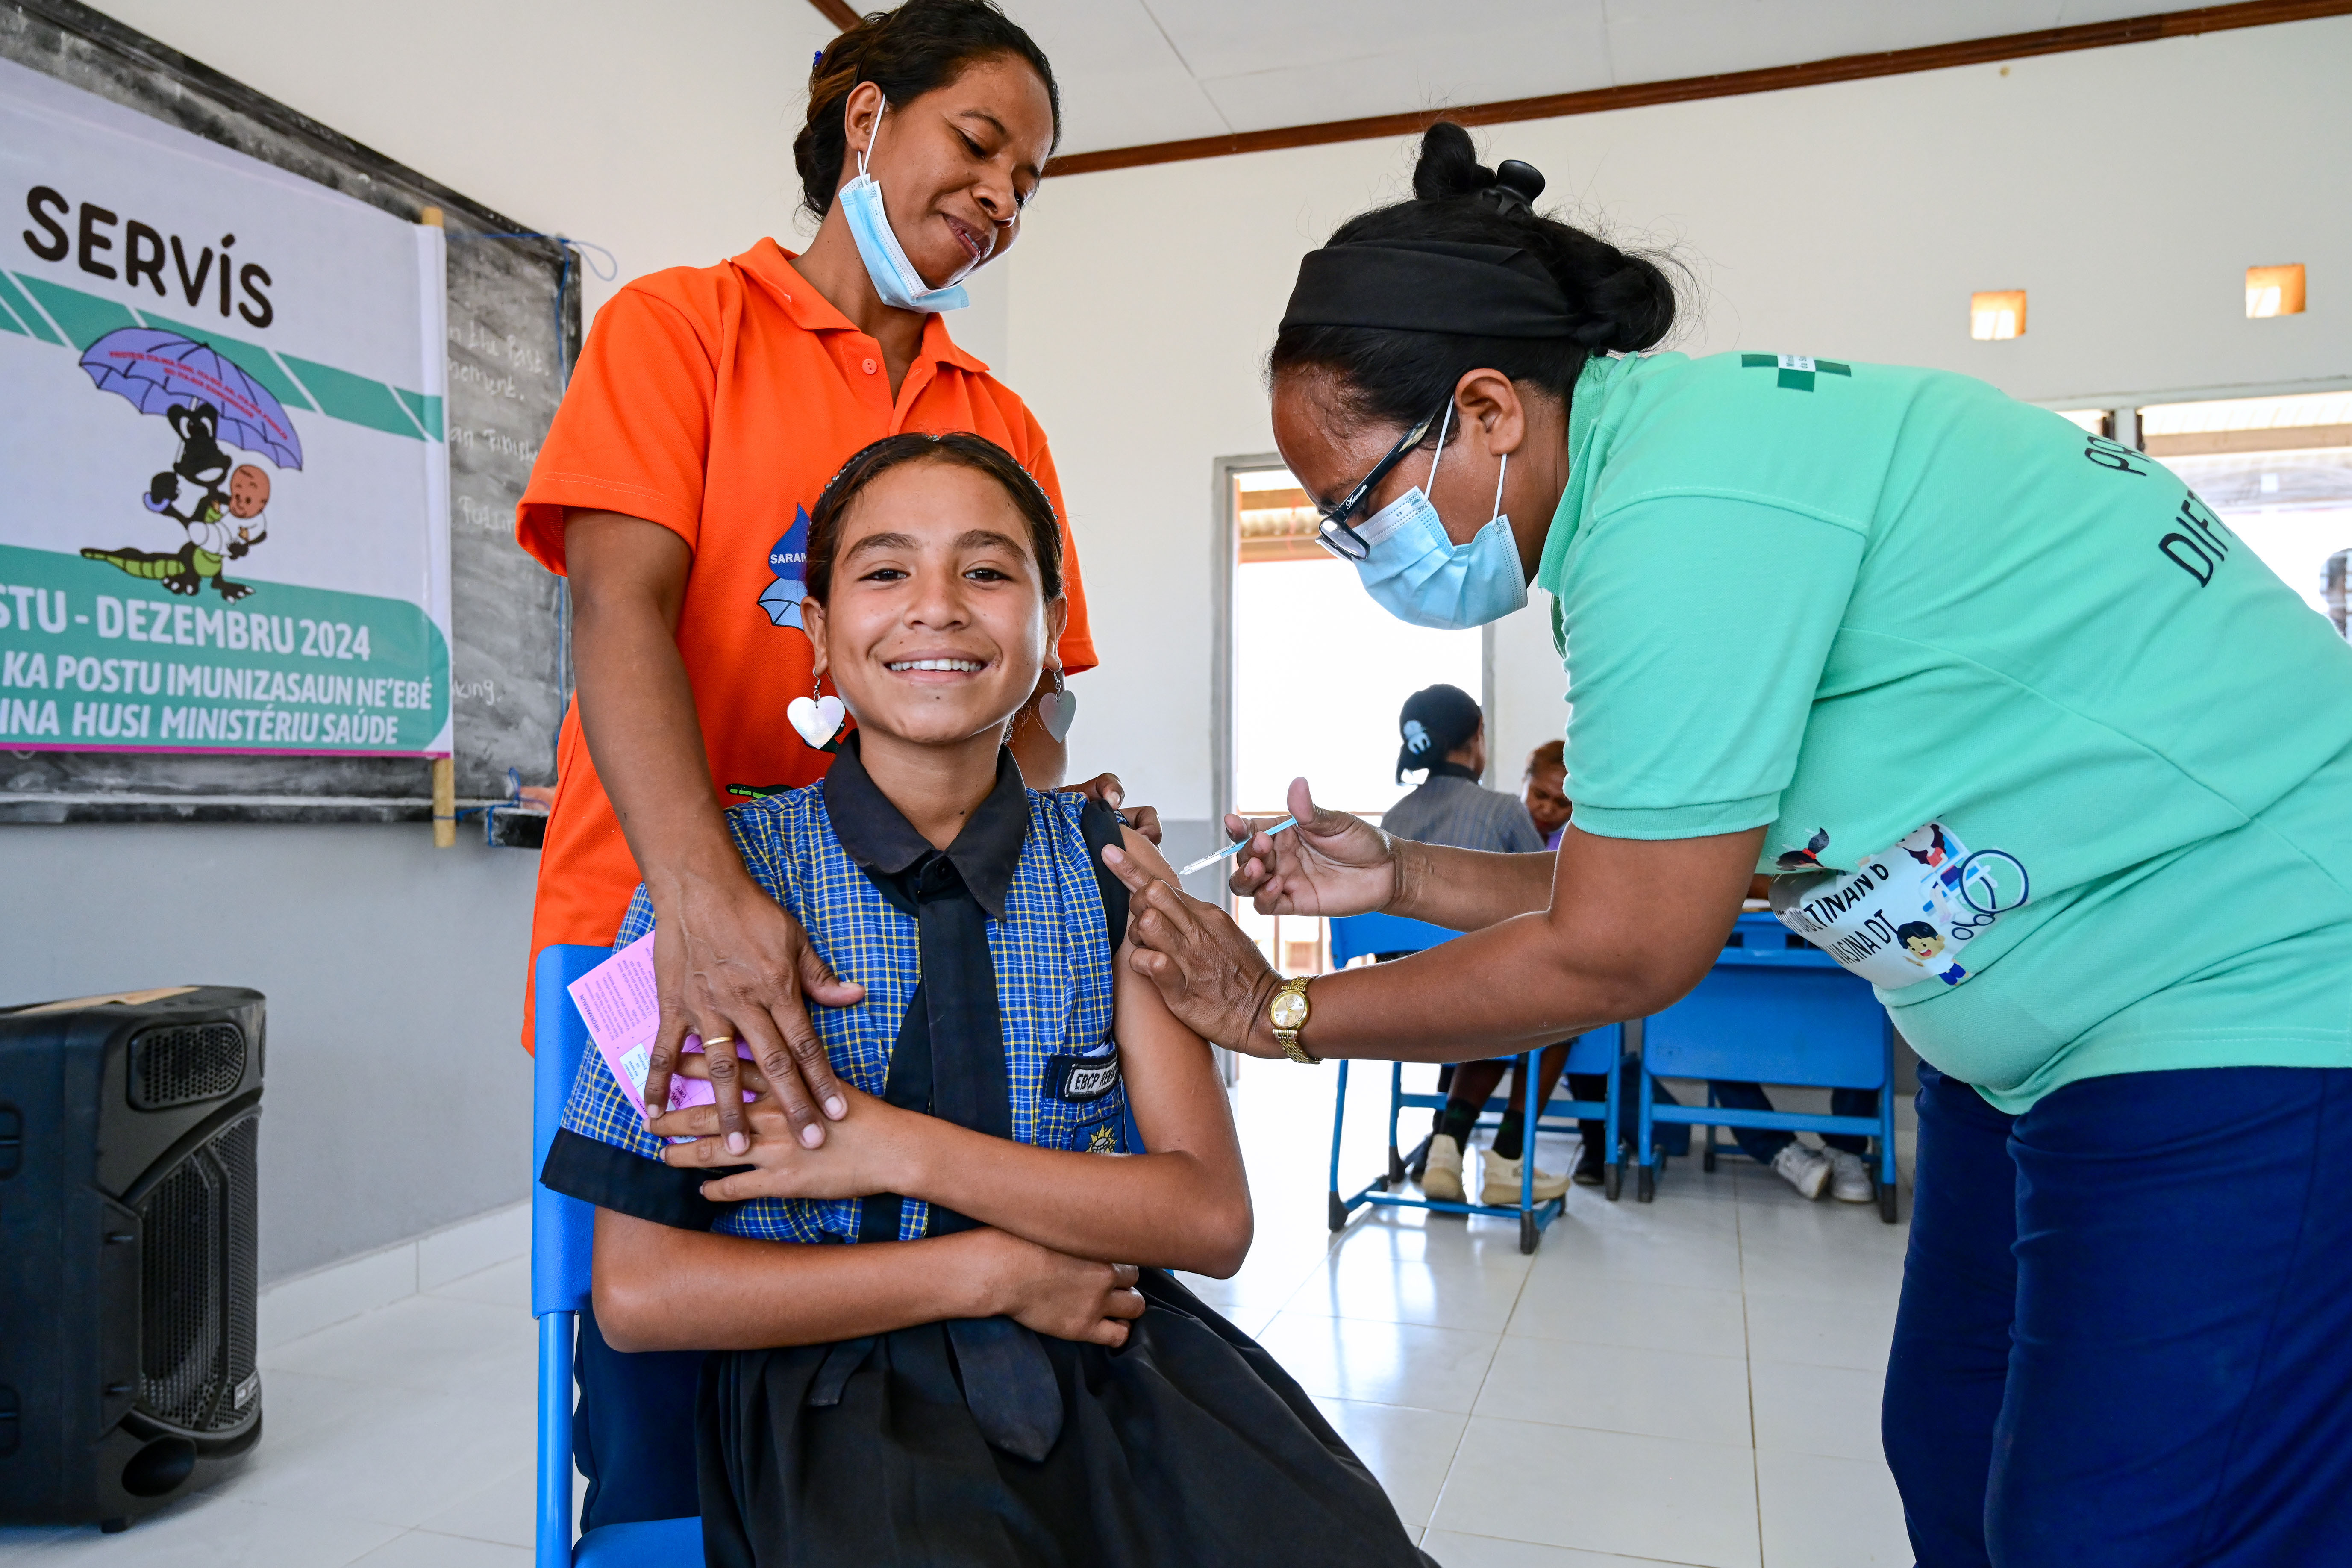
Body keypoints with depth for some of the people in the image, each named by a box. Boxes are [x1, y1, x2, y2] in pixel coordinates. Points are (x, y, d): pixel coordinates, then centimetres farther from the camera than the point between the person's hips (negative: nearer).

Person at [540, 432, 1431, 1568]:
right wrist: (993, 1272, -11)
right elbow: (639, 1293, -7)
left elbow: (1211, 1216, -6)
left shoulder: (1109, 865, 2)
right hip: (837, 1387, -2)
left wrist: (904, 1150, -16)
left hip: (1107, 1359, 3)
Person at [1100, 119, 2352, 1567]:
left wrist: (1282, 1015, -11)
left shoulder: (1684, 513, -28)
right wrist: (1406, 878, 2)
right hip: (2047, 1018, 10)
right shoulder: (1670, 452, 3)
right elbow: (1676, 869, 7)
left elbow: (1617, 958, -22)